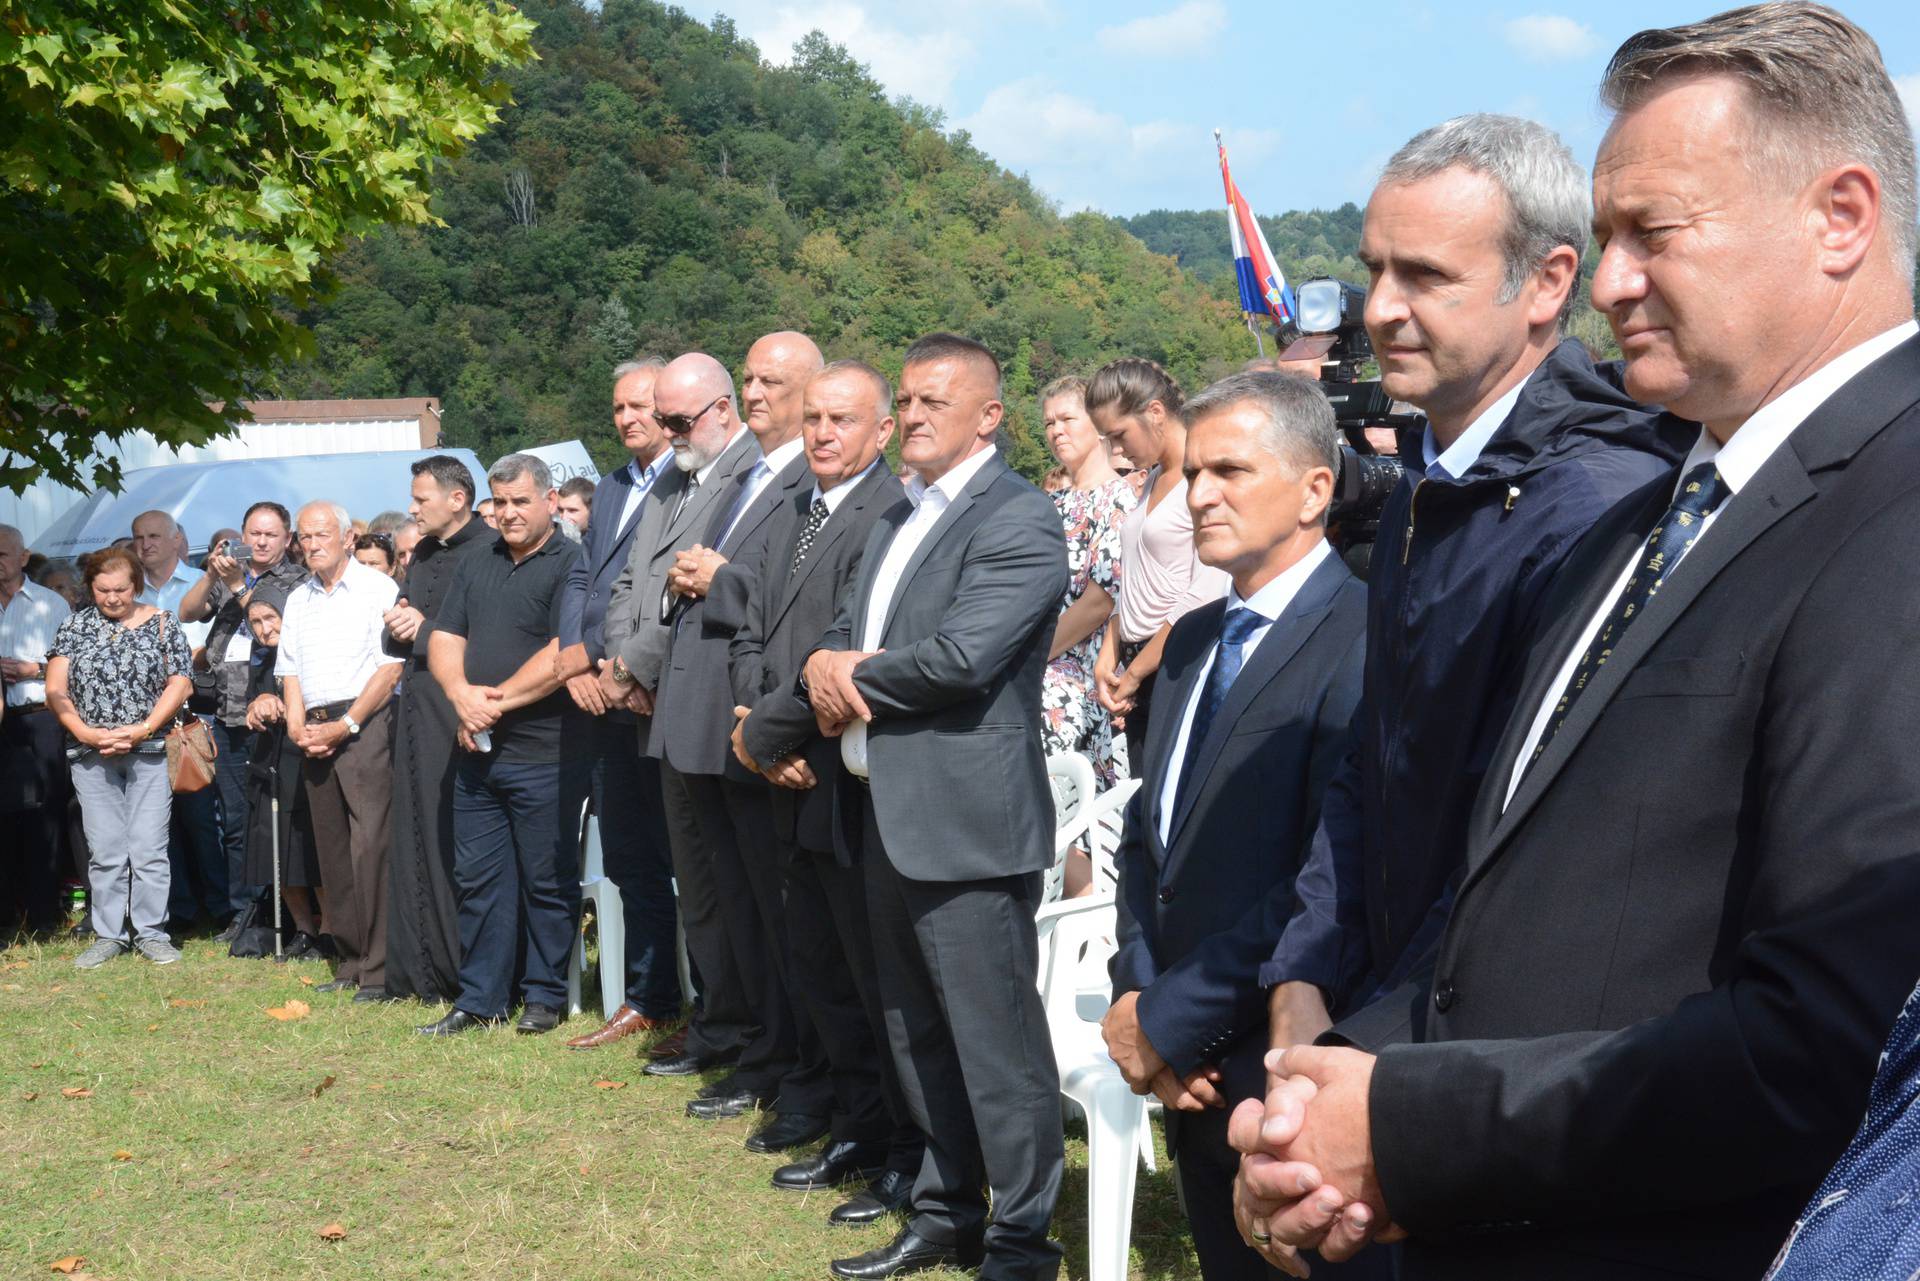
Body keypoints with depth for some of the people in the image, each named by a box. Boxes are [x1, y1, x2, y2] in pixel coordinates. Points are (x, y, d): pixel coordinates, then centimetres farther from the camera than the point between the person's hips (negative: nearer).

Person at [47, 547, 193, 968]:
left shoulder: (161, 624, 3)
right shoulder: (75, 627, 7)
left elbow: (179, 683, -2)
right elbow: (56, 691, 3)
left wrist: (142, 730, -12)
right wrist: (86, 732, -11)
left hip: (150, 753, -1)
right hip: (91, 757, 2)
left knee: (149, 849, -3)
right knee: (104, 850, 3)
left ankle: (151, 932, 6)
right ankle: (108, 934, 11)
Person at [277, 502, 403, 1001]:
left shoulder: (378, 589, -2)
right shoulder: (298, 600, 19)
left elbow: (390, 668, -9)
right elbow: (290, 670, 19)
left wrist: (345, 726, -12)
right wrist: (296, 723, 1)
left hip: (365, 725, -7)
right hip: (317, 733, 7)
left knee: (371, 844, -12)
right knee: (332, 848, 7)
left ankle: (379, 969, -11)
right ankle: (350, 962, 12)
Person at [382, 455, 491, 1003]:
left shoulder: (488, 553, -10)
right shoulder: (423, 554, 18)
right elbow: (395, 638, 24)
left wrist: (426, 631, -11)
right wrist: (398, 628, 3)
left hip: (458, 716, -9)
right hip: (415, 710, 9)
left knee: (454, 843, -5)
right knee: (412, 843, 11)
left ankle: (462, 973, 2)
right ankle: (416, 972, 18)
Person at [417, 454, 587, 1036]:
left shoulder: (570, 565, -7)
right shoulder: (476, 565, 16)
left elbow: (565, 654, -17)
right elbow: (445, 640, 12)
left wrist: (498, 702, -14)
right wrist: (462, 695, -8)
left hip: (543, 753, -7)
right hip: (478, 751, 7)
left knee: (548, 881, 2)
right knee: (477, 877, 9)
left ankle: (545, 997, 12)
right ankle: (479, 999, 16)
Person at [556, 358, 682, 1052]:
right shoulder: (610, 489, 19)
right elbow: (582, 580, 18)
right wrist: (574, 658, 2)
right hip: (607, 702, 9)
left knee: (684, 858, -3)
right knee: (628, 860, 14)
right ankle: (647, 1001, 22)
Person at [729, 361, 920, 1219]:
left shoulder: (890, 516, -16)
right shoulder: (792, 518, 15)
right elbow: (751, 639, 15)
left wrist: (766, 733, -12)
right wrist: (757, 728, -3)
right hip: (795, 788, 9)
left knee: (879, 979, -1)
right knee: (819, 976, 17)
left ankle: (911, 1157, 10)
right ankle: (859, 1130, 29)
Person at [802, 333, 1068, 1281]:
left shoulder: (1018, 520, -12)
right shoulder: (898, 520, 18)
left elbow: (962, 656, -22)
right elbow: (847, 634, 16)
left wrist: (847, 676, -8)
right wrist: (828, 664, -8)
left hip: (966, 820, -9)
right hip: (887, 814, 9)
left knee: (995, 1036, -4)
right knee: (916, 1034, 17)